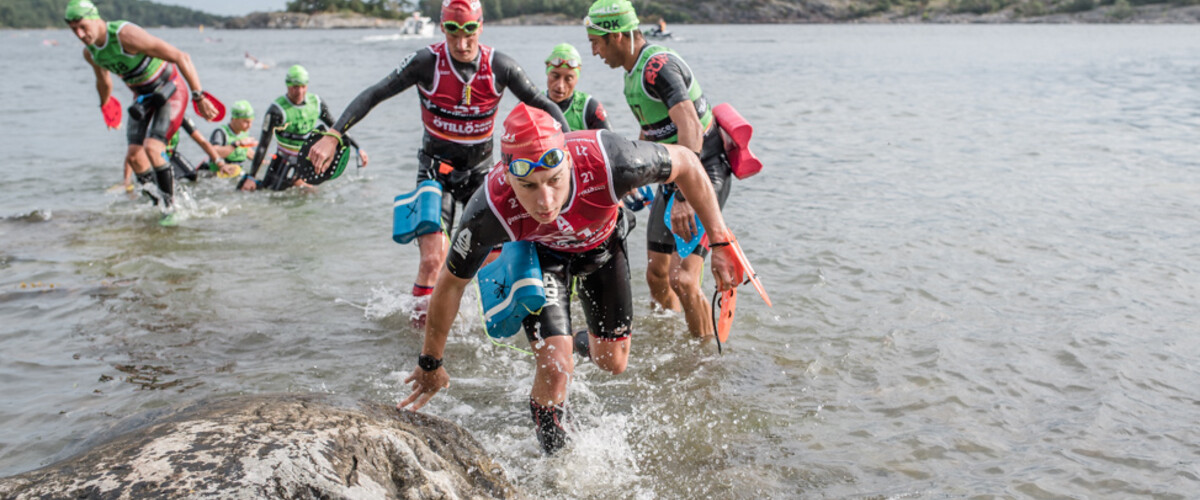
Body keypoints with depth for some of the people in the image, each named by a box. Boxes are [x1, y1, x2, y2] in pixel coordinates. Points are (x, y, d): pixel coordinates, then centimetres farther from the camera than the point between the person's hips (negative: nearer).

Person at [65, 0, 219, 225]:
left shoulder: (126, 35, -29)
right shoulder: (90, 53, -4)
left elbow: (181, 57, -30)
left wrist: (198, 97, -30)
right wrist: (105, 106, 37)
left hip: (170, 89, -7)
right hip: (143, 95, 8)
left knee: (152, 148, -22)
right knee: (133, 156, -2)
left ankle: (170, 207, -8)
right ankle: (157, 201, 19)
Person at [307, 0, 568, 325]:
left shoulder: (499, 66, -10)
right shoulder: (427, 62, -15)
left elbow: (542, 104, -3)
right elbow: (374, 95, -14)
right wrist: (333, 136, -22)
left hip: (481, 170, 2)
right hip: (436, 170, -2)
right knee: (433, 259, -15)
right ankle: (419, 325, 6)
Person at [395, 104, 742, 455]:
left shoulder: (605, 162, -44)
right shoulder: (490, 211, -41)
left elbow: (686, 164, -24)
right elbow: (451, 283, -22)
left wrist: (721, 243, -21)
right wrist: (431, 363, -9)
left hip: (602, 243, 2)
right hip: (537, 252, -1)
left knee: (612, 364, 9)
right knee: (557, 367, -15)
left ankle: (590, 342, 47)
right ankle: (551, 447, 18)